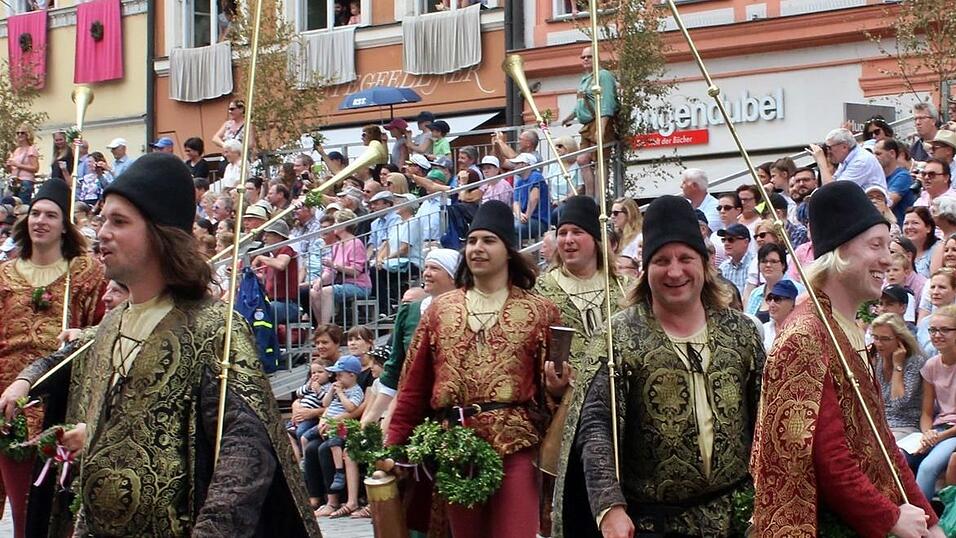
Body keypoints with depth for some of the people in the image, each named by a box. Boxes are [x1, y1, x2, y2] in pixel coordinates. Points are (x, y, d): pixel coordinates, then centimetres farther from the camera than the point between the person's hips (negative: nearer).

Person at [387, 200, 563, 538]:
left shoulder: (539, 311, 6)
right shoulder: (440, 310, 12)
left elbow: (552, 386, 7)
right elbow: (413, 388, 10)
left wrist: (556, 385, -16)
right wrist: (393, 447, 4)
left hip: (515, 446, -2)